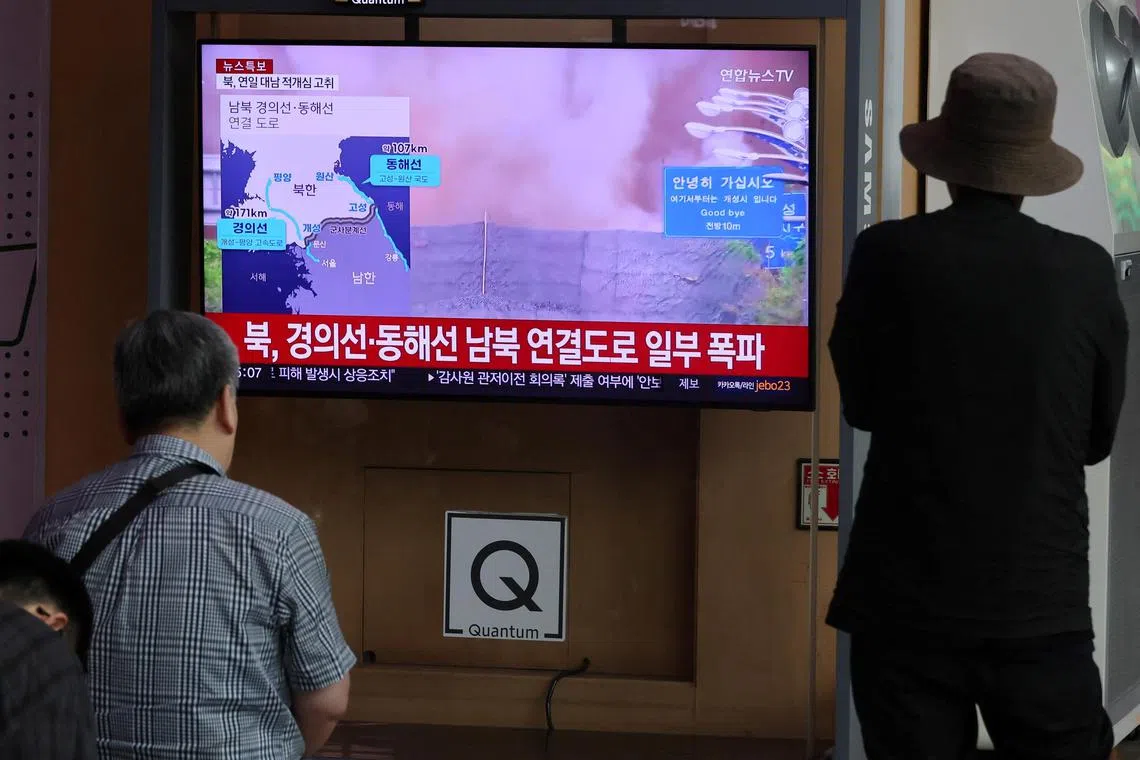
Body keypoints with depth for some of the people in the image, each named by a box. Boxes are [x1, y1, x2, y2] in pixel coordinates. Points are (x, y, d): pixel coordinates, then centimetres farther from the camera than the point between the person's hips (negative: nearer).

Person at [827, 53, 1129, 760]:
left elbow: (861, 403, 7)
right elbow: (1098, 436, 9)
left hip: (909, 599, -1)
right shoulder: (1087, 270, -2)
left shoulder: (890, 253, -7)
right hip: (1044, 603, 1)